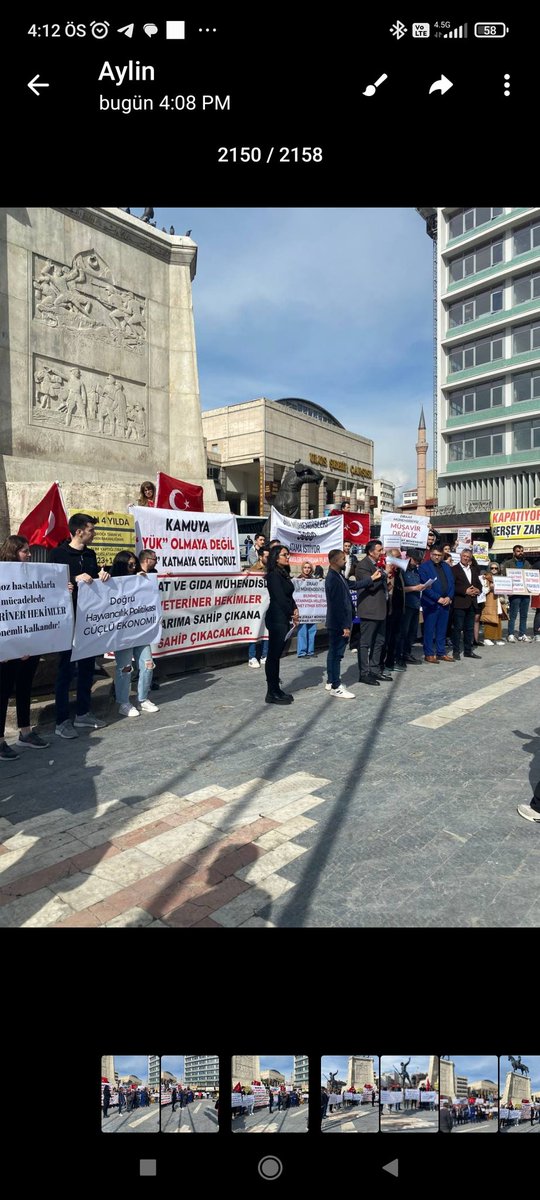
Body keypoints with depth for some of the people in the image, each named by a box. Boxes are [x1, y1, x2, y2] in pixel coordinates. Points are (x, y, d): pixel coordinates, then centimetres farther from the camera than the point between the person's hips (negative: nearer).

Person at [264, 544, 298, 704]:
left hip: (283, 619, 9)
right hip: (276, 619, -9)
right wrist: (293, 615, -6)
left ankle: (275, 690, 17)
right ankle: (272, 693, 0)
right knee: (273, 655, -4)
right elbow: (279, 598, -15)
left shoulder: (284, 574, 16)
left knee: (276, 655, 12)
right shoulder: (274, 575, -12)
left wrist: (294, 610, -1)